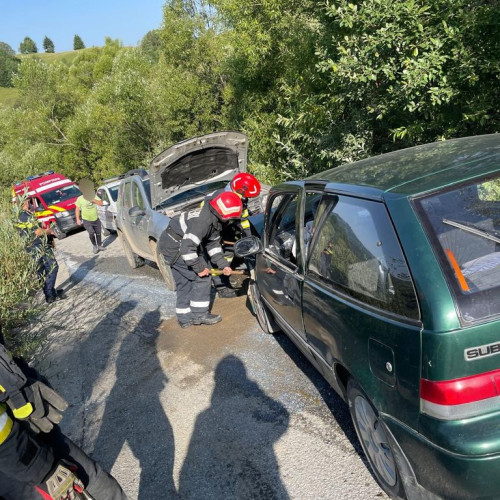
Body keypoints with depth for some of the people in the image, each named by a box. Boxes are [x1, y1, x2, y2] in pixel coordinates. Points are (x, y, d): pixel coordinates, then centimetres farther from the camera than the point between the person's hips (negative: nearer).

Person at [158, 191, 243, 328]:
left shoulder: (214, 220, 1)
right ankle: (199, 315, 6)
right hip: (175, 249, -10)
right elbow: (187, 248, -33)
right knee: (202, 278, -4)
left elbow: (213, 244, 11)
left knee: (184, 283, 16)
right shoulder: (203, 221, -30)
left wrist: (223, 265, 4)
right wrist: (200, 268, -23)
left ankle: (185, 318, 26)